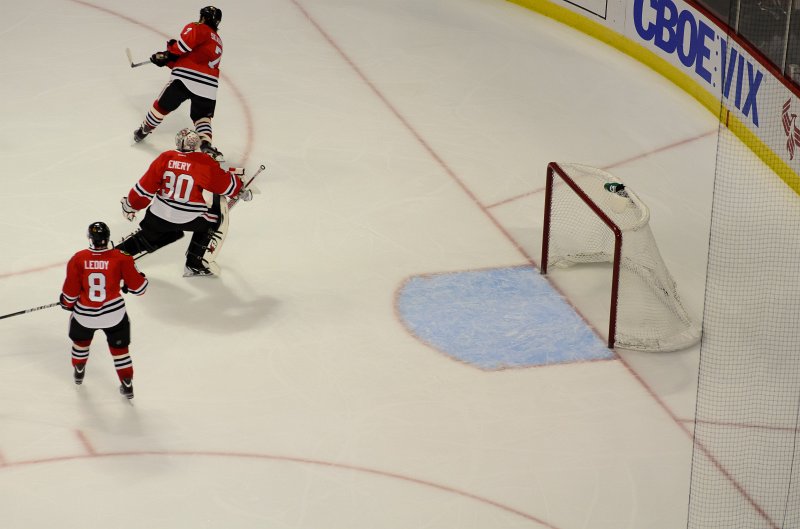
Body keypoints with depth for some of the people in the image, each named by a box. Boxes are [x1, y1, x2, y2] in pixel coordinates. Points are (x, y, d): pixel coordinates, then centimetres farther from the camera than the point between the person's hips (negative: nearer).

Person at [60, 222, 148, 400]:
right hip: (114, 313, -1)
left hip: (84, 314, 1)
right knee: (119, 348, 17)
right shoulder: (121, 258, -14)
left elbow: (70, 292, -6)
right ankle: (127, 385, 21)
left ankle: (78, 372, 48)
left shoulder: (78, 259, -12)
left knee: (81, 341, 30)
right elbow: (138, 287, -8)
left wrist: (67, 304, 16)